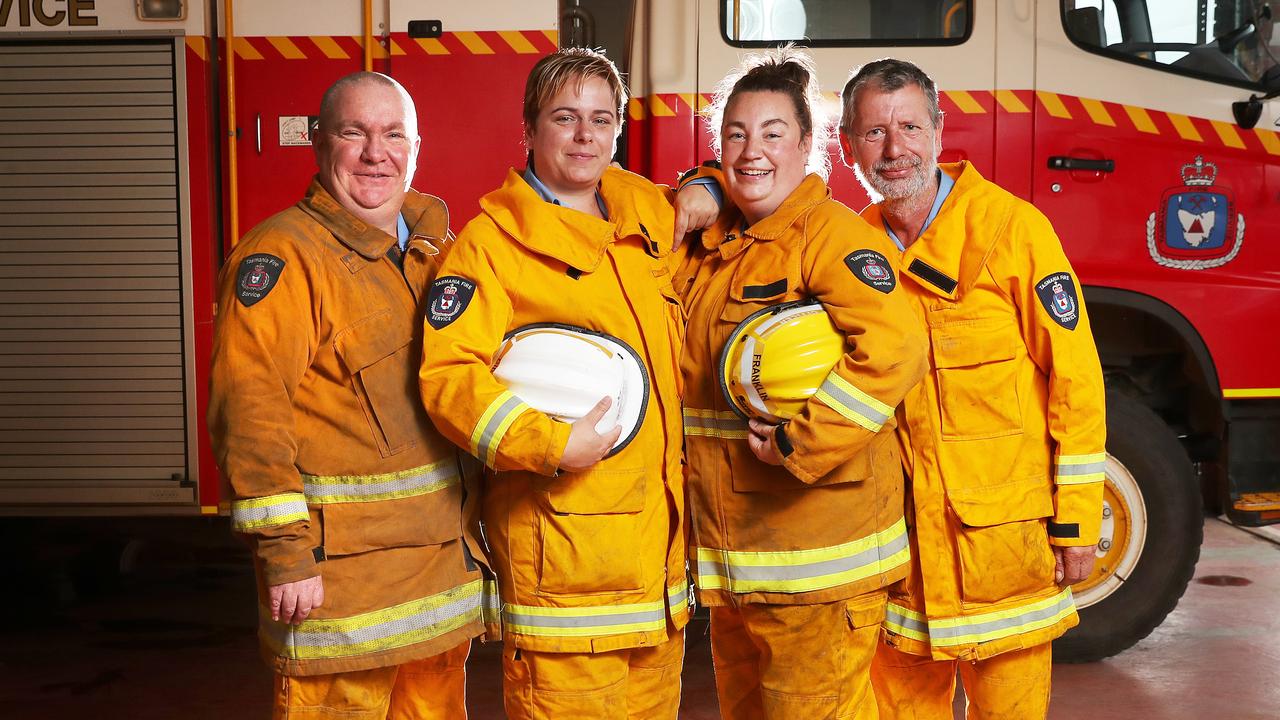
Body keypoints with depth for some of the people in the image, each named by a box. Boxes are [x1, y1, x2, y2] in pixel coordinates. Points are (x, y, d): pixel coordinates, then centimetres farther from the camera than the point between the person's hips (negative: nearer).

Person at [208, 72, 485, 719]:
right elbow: (248, 413, -19)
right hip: (338, 578, -8)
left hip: (443, 564, 8)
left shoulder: (431, 247, 13)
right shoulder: (281, 255, -12)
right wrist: (283, 551, -22)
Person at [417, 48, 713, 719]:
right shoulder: (492, 241, -7)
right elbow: (448, 373, -18)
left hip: (661, 535, 7)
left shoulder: (650, 213, 12)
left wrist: (706, 195, 13)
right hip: (562, 546, -6)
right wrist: (551, 443, -26)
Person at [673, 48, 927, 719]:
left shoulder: (829, 232, -14)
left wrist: (802, 443, -26)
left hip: (818, 543, -8)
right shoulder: (709, 242, 11)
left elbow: (893, 348, -28)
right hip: (734, 550, 8)